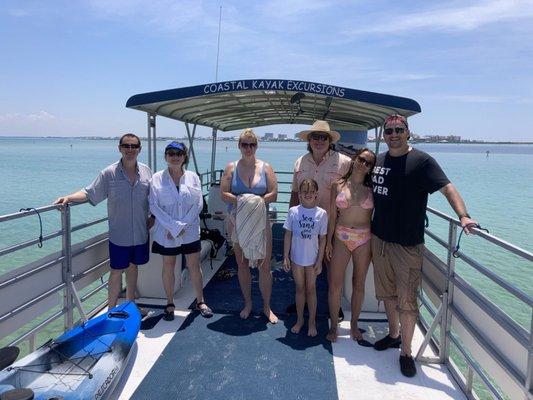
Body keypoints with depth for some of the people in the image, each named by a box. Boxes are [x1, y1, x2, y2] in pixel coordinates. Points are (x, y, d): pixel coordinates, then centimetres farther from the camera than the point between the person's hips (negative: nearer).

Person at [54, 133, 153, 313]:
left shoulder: (146, 171, 2)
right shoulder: (109, 173, -8)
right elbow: (89, 193, -7)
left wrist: (153, 216, 5)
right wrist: (68, 197, -21)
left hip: (141, 234, 4)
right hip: (119, 235, -3)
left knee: (133, 267, 17)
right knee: (117, 271, 4)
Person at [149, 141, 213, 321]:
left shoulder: (193, 177, 0)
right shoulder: (157, 178, -4)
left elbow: (198, 204, -4)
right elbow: (153, 205, -9)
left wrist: (183, 225, -12)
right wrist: (174, 226, -16)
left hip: (190, 231, 1)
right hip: (166, 232, -1)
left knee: (194, 266, 8)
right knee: (168, 267, 11)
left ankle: (200, 301, 23)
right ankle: (170, 304, 26)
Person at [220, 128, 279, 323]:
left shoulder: (265, 168, 2)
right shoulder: (232, 168, 2)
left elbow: (273, 194, -3)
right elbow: (224, 193, -5)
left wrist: (259, 200, -19)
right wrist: (240, 200, -19)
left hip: (261, 221, 0)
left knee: (265, 265, 1)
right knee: (242, 264, 11)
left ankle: (267, 306, 17)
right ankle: (247, 303, 29)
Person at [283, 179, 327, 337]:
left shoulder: (321, 214, -8)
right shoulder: (293, 211, -7)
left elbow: (322, 239, -4)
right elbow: (288, 235, -2)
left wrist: (319, 261, -4)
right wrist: (285, 257, -3)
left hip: (312, 259, -1)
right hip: (296, 258, 1)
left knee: (311, 289, 11)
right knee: (300, 289, 15)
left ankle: (312, 322, 27)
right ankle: (300, 320, 30)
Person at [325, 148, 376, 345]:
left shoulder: (371, 188, 2)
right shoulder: (338, 185, 1)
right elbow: (332, 215, 3)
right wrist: (329, 241, 0)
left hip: (364, 239, 1)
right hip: (341, 237, 0)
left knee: (359, 284, 11)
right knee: (335, 284, 1)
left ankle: (354, 325, 28)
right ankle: (333, 326, 20)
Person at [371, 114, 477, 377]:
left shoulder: (421, 161, -9)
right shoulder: (378, 161, 8)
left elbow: (447, 188, -18)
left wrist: (463, 216, -33)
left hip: (408, 244, -5)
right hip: (379, 239, 6)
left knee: (407, 300, 1)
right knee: (387, 293, 18)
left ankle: (405, 352, 17)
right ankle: (393, 334, 39)